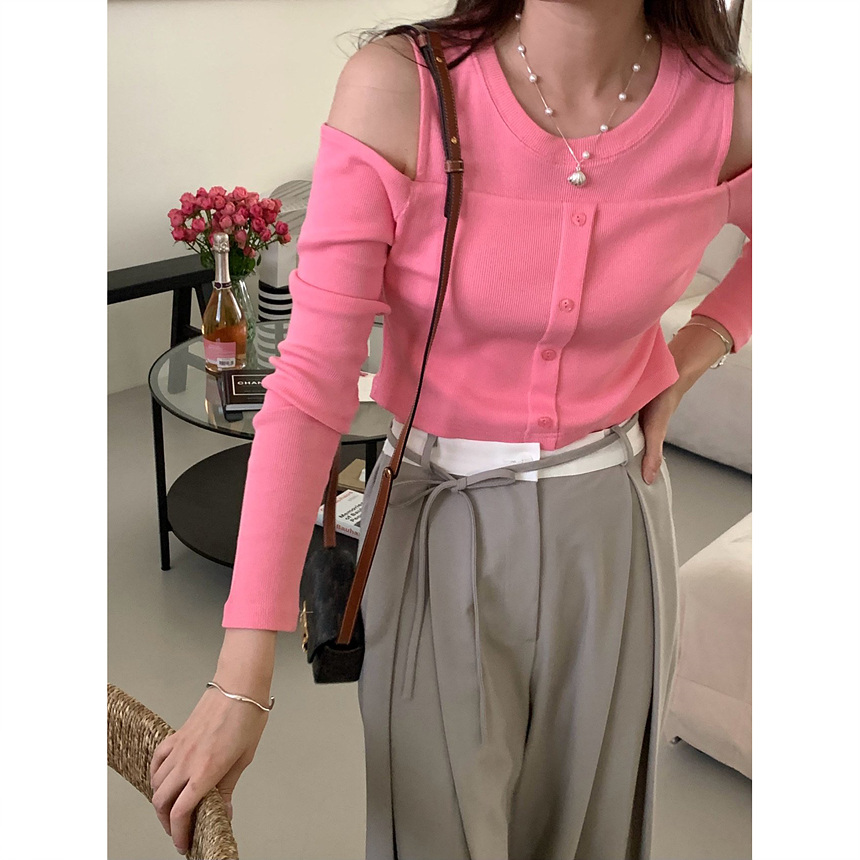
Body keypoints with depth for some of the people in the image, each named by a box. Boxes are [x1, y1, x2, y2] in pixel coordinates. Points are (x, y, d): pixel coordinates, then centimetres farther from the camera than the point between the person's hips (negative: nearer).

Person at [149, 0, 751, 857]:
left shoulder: (726, 110, -11)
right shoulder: (395, 88, -19)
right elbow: (311, 383, -20)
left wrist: (690, 356, -2)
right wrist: (242, 681, -22)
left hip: (609, 520, 3)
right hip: (438, 524, -2)